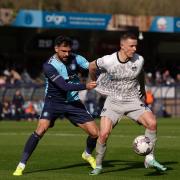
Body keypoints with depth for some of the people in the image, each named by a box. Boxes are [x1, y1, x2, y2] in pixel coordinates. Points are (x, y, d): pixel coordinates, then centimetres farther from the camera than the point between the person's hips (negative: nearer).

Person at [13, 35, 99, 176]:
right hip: (54, 101, -4)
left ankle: (88, 154, 33)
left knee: (95, 133, -2)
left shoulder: (75, 59, -7)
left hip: (73, 102, 4)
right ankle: (22, 165, -15)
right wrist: (85, 86, -37)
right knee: (41, 129, -26)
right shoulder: (49, 66, -21)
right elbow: (64, 86, -29)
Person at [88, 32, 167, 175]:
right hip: (113, 102, -2)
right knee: (104, 134, -14)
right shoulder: (108, 61, -16)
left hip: (133, 100, 2)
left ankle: (150, 159, -8)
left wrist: (143, 92, 25)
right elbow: (92, 67, 4)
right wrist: (95, 83, 19)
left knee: (152, 123, -21)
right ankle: (98, 166, 8)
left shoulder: (139, 60, -8)